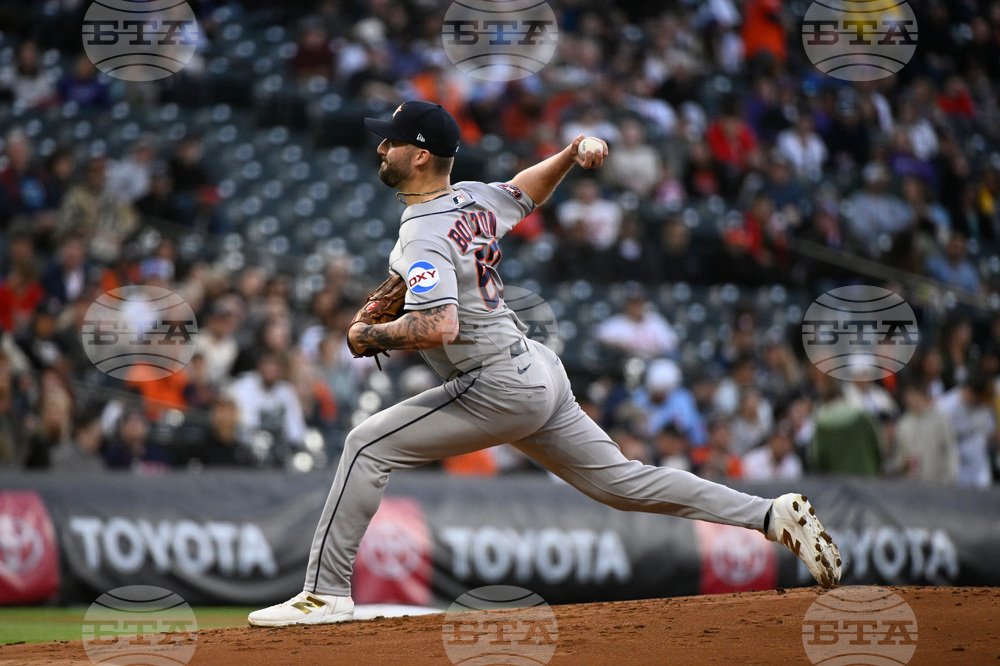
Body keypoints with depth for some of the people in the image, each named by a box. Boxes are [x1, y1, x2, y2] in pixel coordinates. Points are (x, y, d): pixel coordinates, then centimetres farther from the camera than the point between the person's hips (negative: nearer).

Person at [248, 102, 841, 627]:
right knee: (620, 480, 12)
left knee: (369, 446, -7)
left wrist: (371, 336, -15)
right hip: (538, 372, 10)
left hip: (499, 388, -10)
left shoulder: (424, 235, -17)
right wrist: (572, 154, 16)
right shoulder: (474, 199, 10)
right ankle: (775, 516, 9)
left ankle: (327, 593, -8)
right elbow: (529, 190, 32)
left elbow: (440, 327, -30)